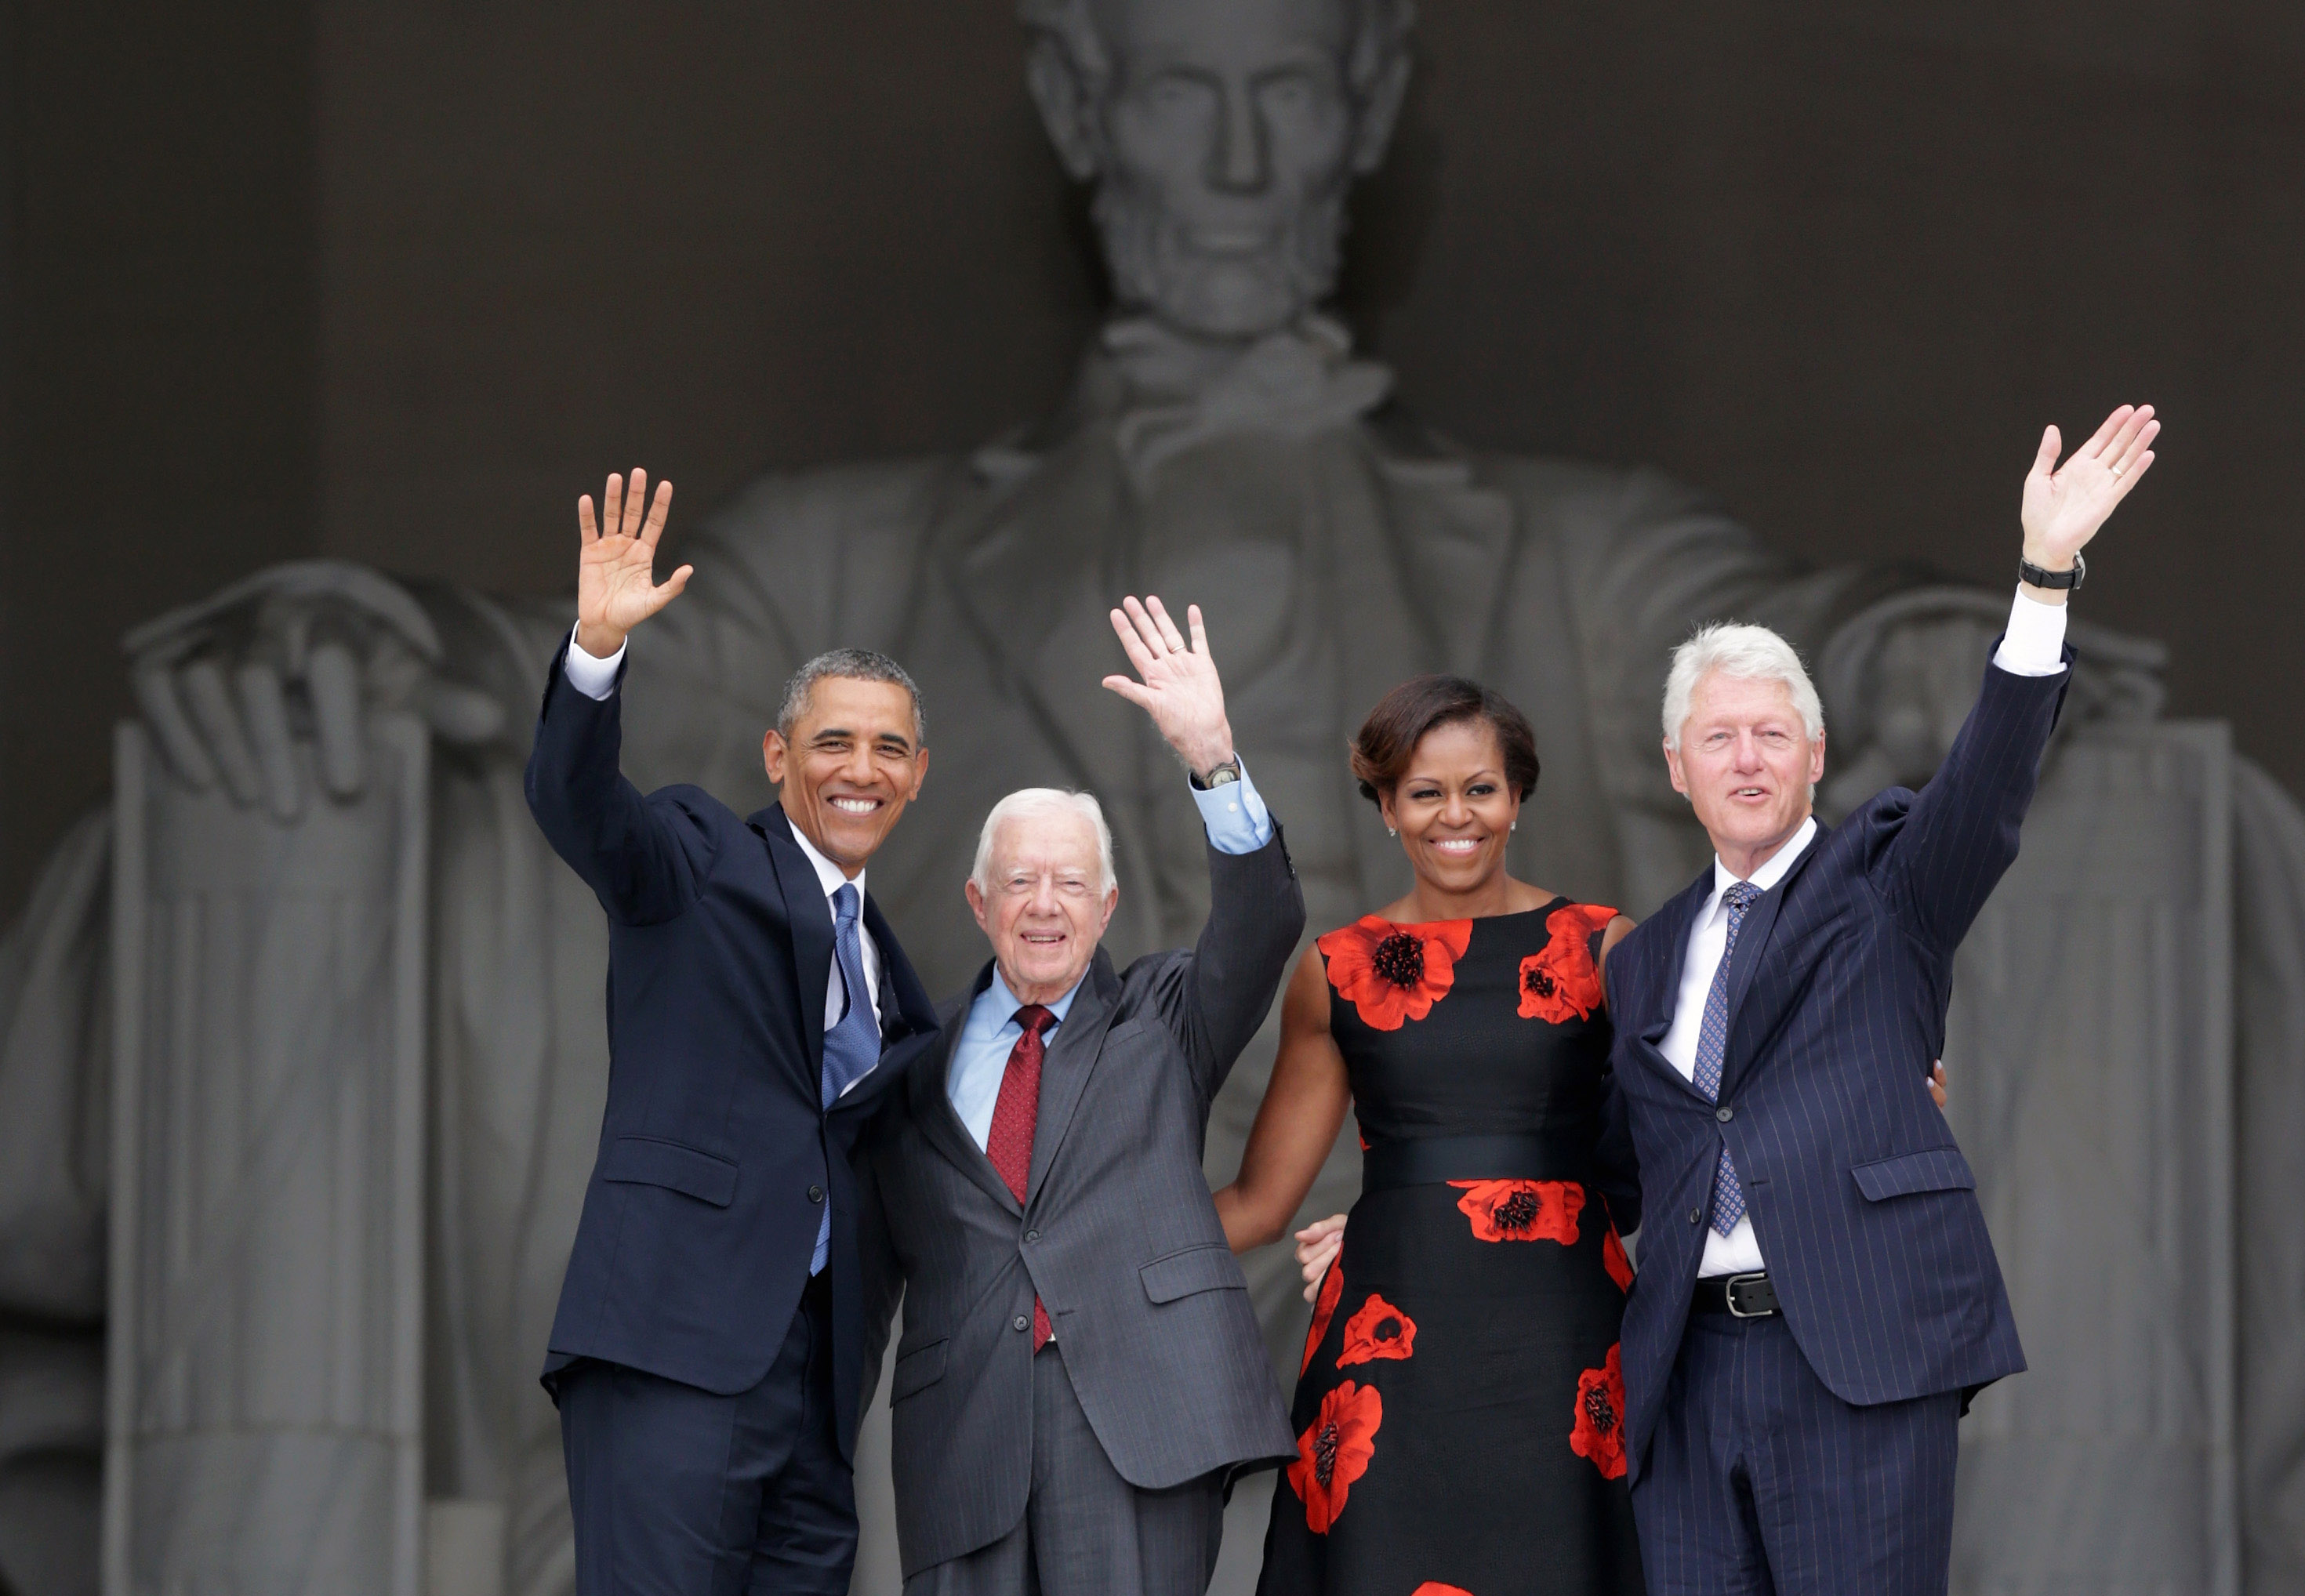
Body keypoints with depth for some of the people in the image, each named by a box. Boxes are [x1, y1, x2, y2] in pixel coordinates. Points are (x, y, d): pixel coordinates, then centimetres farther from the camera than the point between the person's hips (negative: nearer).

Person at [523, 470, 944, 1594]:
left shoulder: (879, 960, 25)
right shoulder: (702, 861, 6)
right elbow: (574, 800, -13)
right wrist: (598, 647, -32)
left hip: (812, 1371, 7)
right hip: (676, 1347, -7)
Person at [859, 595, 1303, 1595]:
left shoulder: (1163, 1022, 15)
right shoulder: (923, 1062, 17)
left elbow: (1264, 923, -3)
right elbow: (878, 1255, 19)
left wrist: (1212, 759, -16)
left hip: (1137, 1417, -2)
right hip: (966, 1429, 2)